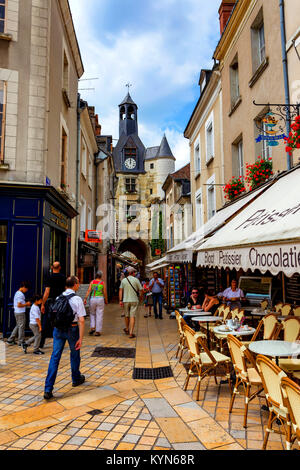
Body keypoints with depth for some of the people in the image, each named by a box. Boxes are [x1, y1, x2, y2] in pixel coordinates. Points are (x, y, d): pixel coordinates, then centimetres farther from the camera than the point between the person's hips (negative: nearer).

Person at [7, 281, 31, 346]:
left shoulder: (17, 293, 13)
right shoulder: (21, 294, -18)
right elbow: (19, 305, -23)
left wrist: (26, 304, 12)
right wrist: (26, 304, -11)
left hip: (17, 312, 10)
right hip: (21, 313, -10)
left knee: (17, 326, 18)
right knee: (21, 327, 0)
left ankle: (10, 340, 22)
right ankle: (21, 342, 8)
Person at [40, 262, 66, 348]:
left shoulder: (49, 278, -8)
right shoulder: (63, 277, 1)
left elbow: (47, 292, -11)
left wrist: (43, 304, -6)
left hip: (50, 301, -2)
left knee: (46, 323, 6)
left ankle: (41, 342, 11)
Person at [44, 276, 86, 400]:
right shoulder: (77, 299, -12)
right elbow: (81, 320, -16)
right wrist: (81, 338, -12)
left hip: (58, 329, 4)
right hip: (72, 329, -4)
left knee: (55, 357, 5)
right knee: (75, 354, 19)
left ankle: (48, 389, 1)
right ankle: (76, 379, 39)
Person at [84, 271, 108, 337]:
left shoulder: (92, 282, 3)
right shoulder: (103, 283, 0)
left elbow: (89, 290, -7)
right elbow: (105, 293, 2)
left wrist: (85, 299, -8)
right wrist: (106, 300, 16)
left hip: (92, 299, 1)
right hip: (100, 299, -1)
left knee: (92, 314, 20)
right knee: (99, 315, 3)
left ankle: (92, 327, 5)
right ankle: (98, 331, 5)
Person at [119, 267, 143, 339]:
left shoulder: (123, 280, 2)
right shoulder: (136, 280, -4)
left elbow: (120, 291, -4)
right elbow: (141, 290, -3)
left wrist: (120, 300, -5)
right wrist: (141, 297, 15)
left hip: (125, 300, 3)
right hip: (134, 300, -3)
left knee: (127, 316, 19)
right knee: (132, 316, -2)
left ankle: (127, 329, 37)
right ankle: (131, 333, -5)